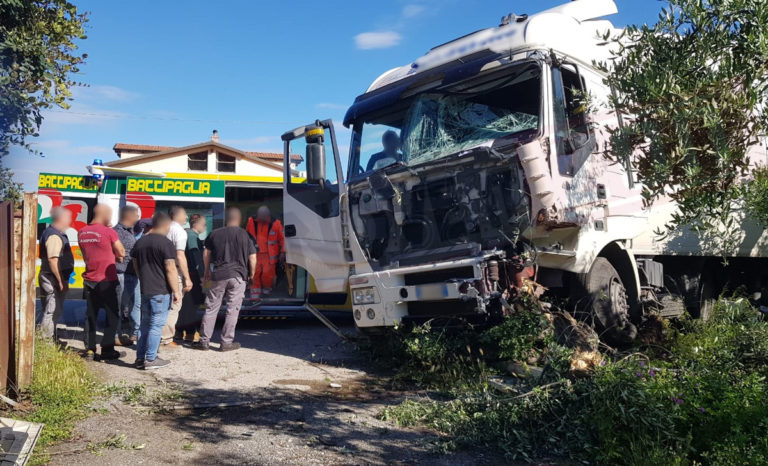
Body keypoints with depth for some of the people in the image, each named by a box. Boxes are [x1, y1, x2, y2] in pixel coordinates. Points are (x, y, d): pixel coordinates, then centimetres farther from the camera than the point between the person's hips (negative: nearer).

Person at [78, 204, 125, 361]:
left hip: (89, 280, 6)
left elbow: (86, 255, 14)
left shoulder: (82, 232, 5)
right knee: (112, 315, 5)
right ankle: (107, 350, 5)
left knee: (90, 315, 13)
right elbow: (121, 253, -10)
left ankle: (89, 350, 14)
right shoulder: (109, 232, -14)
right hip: (107, 280, -5)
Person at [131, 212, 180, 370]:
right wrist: (176, 291, -12)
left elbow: (136, 266, 20)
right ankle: (150, 360, 1)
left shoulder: (140, 242, 11)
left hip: (145, 290, 8)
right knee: (156, 325, -2)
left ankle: (140, 358, 18)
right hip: (161, 291, -7)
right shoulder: (166, 243, -13)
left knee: (145, 323, 15)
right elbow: (170, 269, -17)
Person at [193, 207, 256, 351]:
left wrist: (207, 271, 24)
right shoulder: (246, 235, -1)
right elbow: (252, 259, -2)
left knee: (211, 308, 9)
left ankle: (204, 341, 12)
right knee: (232, 310, 4)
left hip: (218, 276, 2)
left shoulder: (215, 234, 5)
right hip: (238, 276, -2)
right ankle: (227, 342, 6)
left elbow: (206, 254, 11)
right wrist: (251, 274, 13)